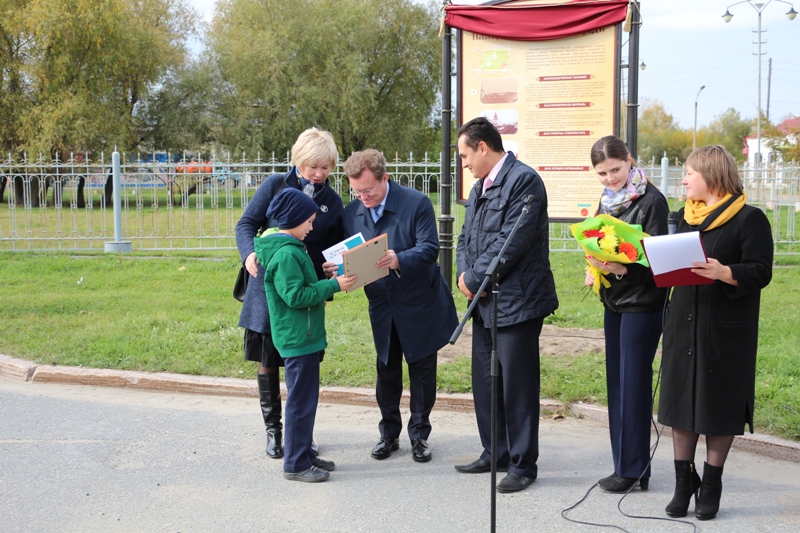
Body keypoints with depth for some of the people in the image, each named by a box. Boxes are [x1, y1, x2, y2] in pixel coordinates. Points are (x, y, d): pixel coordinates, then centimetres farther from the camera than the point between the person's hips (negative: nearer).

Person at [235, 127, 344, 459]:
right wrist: (249, 253, -21)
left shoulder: (332, 202, 5)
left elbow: (336, 250, 10)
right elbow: (247, 224, -1)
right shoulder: (276, 186, -2)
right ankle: (273, 429, 22)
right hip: (267, 288, -1)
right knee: (267, 360, 7)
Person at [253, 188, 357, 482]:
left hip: (303, 337, 11)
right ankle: (296, 464, 3)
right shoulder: (285, 253, -19)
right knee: (301, 401, -4)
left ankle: (303, 453, 27)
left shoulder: (290, 248, 14)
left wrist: (325, 284, 8)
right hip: (298, 338, -11)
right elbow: (295, 296, -23)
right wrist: (332, 286, -19)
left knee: (305, 398, 17)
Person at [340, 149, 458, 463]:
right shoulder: (351, 212, -2)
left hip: (420, 305, -3)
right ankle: (389, 434, 26)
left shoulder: (416, 203, -15)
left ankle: (419, 435, 21)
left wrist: (400, 259, -40)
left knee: (422, 372, 7)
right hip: (381, 305, 4)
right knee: (386, 372, 12)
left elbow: (430, 248, -22)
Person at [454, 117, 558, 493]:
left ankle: (522, 465, 9)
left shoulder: (524, 180, -13)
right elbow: (466, 237, 19)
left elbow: (511, 242, -20)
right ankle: (494, 454, 29)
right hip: (484, 303, 10)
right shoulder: (480, 187, 17)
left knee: (517, 387, -2)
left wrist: (474, 279, -13)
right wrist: (464, 274, -1)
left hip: (516, 303, -9)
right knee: (484, 383, 16)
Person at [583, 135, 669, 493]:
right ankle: (624, 465, 19)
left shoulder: (651, 200, -11)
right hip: (613, 302, 8)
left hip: (642, 302, -8)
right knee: (616, 381, 10)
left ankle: (633, 469, 4)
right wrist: (595, 269, 2)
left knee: (633, 383, -4)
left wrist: (623, 269, -29)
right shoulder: (608, 200, 12)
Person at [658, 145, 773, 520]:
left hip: (726, 332, -6)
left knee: (720, 407, 3)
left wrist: (724, 273, -29)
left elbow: (760, 272, -14)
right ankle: (683, 482, 19)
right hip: (683, 327, 6)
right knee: (681, 403, 8)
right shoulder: (686, 216, 13)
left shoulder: (749, 219, -7)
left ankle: (711, 486, 16)